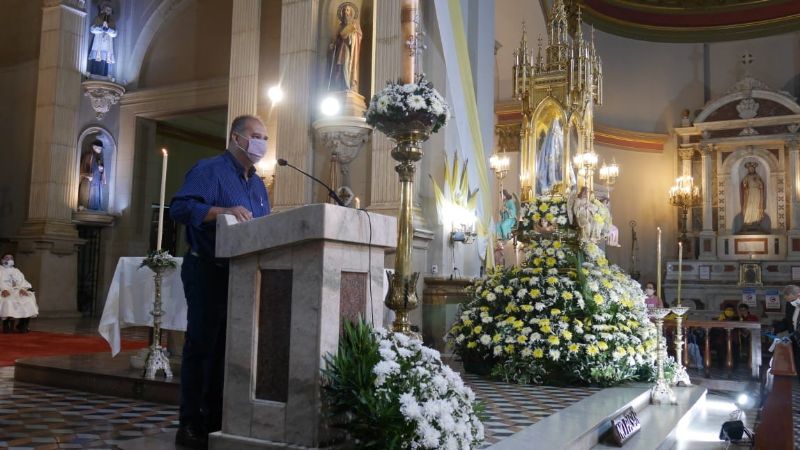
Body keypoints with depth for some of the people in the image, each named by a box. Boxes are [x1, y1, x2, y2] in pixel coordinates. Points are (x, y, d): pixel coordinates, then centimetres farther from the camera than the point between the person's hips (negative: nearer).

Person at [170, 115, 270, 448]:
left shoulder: (258, 185, 16)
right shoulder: (209, 170, -9)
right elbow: (179, 207, -22)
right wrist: (223, 211, -33)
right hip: (208, 272, -8)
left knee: (226, 347, 12)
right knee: (201, 345, -3)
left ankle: (215, 419, 22)